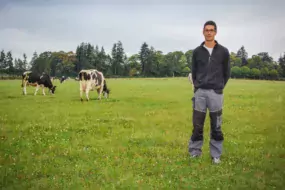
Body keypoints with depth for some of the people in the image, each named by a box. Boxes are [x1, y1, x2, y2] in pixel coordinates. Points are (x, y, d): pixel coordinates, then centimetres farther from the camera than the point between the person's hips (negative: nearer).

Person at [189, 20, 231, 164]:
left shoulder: (223, 51, 1)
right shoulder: (197, 51, 5)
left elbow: (227, 72, 9)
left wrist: (219, 87, 10)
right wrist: (197, 86, 9)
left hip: (216, 93, -1)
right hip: (200, 92, 1)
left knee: (216, 126, 4)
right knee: (197, 125, 5)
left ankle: (216, 155, 15)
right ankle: (194, 152, 17)